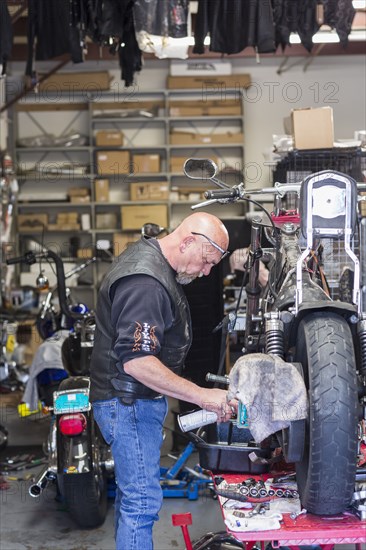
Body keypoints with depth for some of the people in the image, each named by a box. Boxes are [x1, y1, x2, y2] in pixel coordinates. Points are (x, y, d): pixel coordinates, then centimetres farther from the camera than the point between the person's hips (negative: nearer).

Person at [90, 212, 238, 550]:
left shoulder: (147, 254, 9)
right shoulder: (145, 283, -26)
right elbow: (136, 362, -31)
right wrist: (202, 397, -28)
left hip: (138, 399, 11)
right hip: (129, 402, -11)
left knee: (131, 491, 20)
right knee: (143, 499, -8)